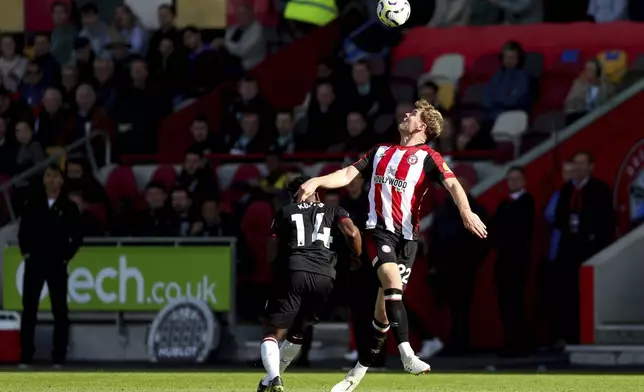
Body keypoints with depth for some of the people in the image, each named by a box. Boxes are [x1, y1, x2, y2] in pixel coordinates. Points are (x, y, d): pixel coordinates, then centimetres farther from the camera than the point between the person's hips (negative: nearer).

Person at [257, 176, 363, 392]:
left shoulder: (285, 213, 22)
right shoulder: (333, 211, 23)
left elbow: (272, 255, 18)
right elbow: (352, 233, 4)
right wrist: (357, 258, 20)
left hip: (294, 271, -2)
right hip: (325, 277, 2)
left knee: (273, 334, -2)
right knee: (296, 333, 23)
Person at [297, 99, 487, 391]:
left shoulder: (428, 157, 5)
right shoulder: (380, 152, 19)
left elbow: (452, 184, -11)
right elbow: (348, 175, 16)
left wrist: (465, 211, -31)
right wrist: (316, 182, -2)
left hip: (407, 236, -1)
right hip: (379, 228, 1)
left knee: (385, 307, -1)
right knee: (392, 283, -25)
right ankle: (407, 356, -34)